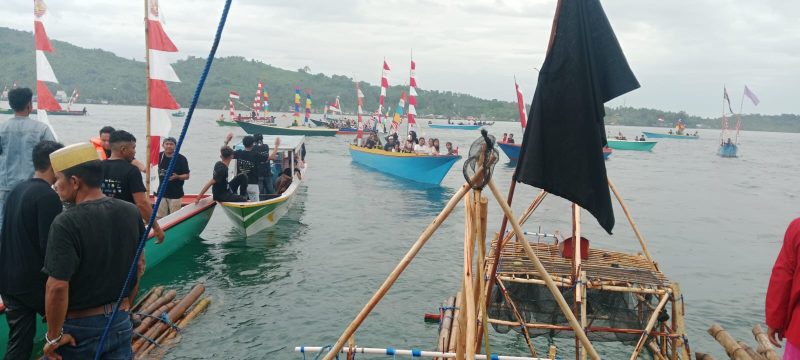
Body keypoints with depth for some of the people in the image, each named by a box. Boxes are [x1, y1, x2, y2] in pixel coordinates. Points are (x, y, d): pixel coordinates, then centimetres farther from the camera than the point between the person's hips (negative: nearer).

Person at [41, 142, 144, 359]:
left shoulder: (66, 223, -21)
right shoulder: (130, 212, -2)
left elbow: (57, 286, -25)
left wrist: (54, 336, -13)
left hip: (78, 328, -5)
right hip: (120, 324, 5)